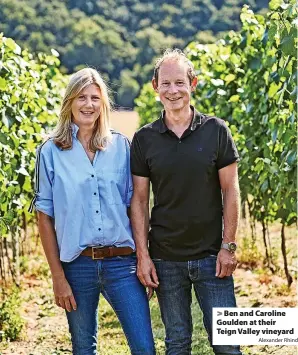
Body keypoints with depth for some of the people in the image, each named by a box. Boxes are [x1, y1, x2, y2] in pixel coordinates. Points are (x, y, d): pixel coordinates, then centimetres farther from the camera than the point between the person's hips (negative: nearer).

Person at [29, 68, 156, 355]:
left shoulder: (120, 146, 5)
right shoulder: (51, 152, 0)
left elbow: (134, 204, 9)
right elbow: (45, 216, 1)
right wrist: (57, 276, -3)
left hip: (121, 262, 1)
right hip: (77, 264, -1)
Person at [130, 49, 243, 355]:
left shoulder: (216, 130, -1)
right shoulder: (144, 139, 1)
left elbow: (230, 190, 1)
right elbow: (139, 200, 2)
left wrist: (228, 246, -5)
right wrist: (142, 255, -4)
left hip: (211, 257, -1)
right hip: (165, 259, 1)